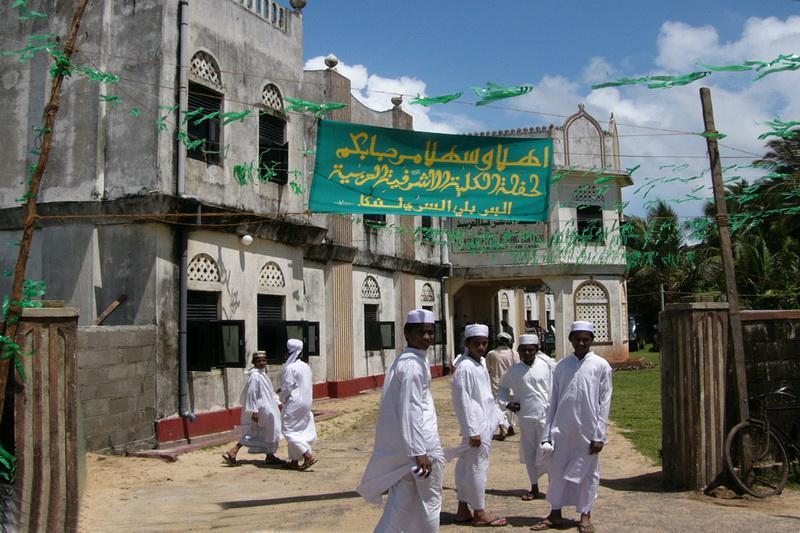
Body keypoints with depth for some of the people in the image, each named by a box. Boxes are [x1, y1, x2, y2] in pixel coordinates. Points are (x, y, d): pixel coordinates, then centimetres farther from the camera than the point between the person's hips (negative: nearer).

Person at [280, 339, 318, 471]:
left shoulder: (290, 368, -16)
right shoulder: (306, 367, 9)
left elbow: (286, 388, -15)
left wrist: (283, 400, 3)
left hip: (295, 403, -9)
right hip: (306, 402, 9)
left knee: (289, 430, -3)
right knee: (301, 430, 13)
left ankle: (308, 456, -12)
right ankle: (295, 461, 18)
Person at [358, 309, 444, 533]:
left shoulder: (403, 361, 14)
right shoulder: (413, 364, -17)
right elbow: (410, 410, -22)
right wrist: (419, 452, -24)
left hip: (400, 444, 9)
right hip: (419, 442, -9)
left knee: (401, 500, 16)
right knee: (430, 500, 6)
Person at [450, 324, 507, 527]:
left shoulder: (480, 363, 12)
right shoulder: (465, 367, -17)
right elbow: (463, 401, -19)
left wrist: (498, 419, 19)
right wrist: (473, 431, -19)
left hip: (485, 424, 9)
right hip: (476, 426, -9)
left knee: (466, 467, 15)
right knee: (478, 467, 0)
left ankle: (463, 510, 23)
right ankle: (479, 512, 12)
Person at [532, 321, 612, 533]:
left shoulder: (601, 365, -2)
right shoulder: (562, 365, 5)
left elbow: (604, 402, -3)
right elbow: (554, 400, 7)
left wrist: (599, 435, -7)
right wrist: (548, 432, 4)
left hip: (587, 430, -2)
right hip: (562, 429, 3)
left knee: (587, 473, 8)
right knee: (557, 470, 8)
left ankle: (585, 515, 23)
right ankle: (555, 514, 22)